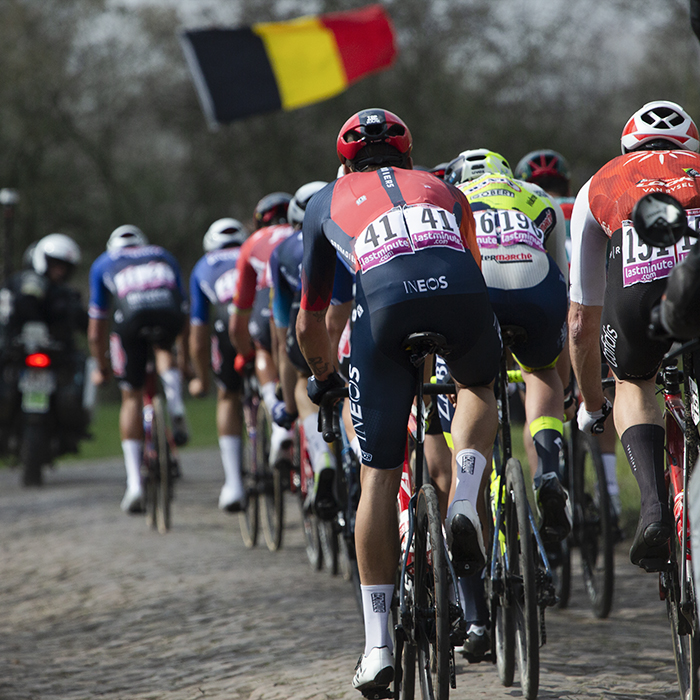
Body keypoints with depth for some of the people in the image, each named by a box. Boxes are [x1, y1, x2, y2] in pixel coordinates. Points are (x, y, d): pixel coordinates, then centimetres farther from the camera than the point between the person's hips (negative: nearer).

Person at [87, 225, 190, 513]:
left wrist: (101, 369, 50)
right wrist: (183, 358, 60)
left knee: (132, 397, 13)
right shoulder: (163, 255, 39)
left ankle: (134, 483, 8)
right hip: (169, 312, 1)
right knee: (164, 349, 36)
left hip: (130, 315, -1)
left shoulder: (103, 263, 36)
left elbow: (96, 330, 37)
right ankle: (175, 405, 7)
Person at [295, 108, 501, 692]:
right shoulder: (444, 191, 38)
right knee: (478, 390, 34)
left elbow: (309, 324, 40)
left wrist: (325, 377, 59)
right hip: (462, 291, 1)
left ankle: (378, 644, 9)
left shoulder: (328, 201, 35)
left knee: (380, 476, 10)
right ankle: (465, 502, 5)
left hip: (386, 302, -1)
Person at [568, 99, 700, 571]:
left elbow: (583, 321, 46)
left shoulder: (601, 184, 39)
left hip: (639, 277, 0)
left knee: (634, 383, 29)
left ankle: (654, 504, 6)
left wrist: (591, 405, 60)